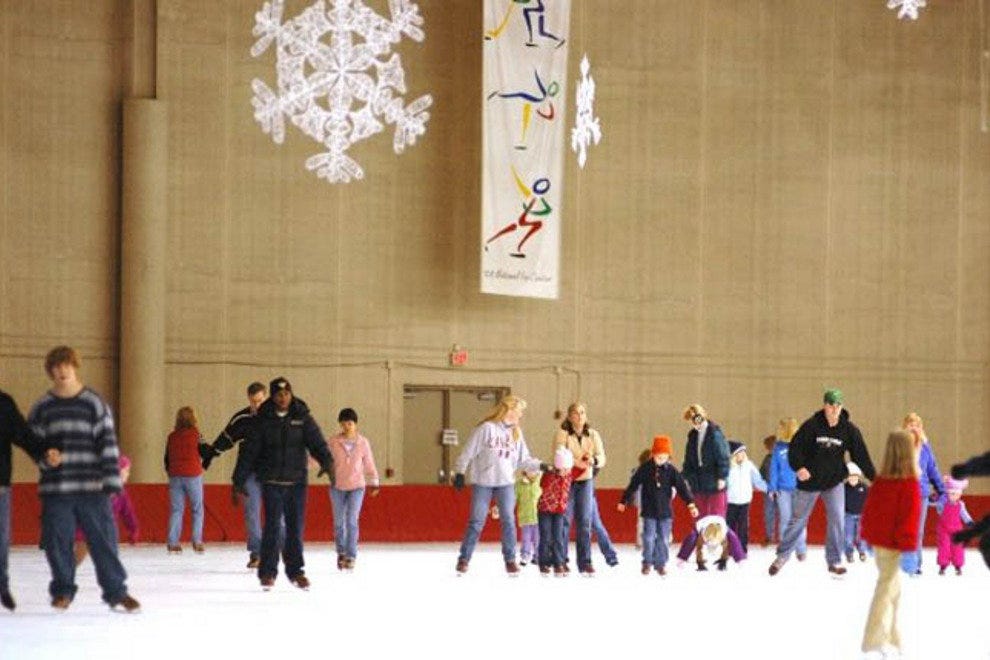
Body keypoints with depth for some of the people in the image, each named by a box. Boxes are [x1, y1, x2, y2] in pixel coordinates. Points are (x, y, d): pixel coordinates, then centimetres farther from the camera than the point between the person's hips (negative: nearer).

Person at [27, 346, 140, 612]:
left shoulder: (95, 404, 4)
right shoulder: (41, 408, 8)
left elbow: (108, 444, 1)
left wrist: (111, 481, -6)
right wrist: (46, 458, -10)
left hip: (92, 488, -1)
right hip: (55, 488, 1)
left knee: (104, 539, -2)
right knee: (57, 541, 3)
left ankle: (116, 591, 8)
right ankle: (63, 590, 20)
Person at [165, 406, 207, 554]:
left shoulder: (172, 437, 4)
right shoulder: (195, 435, -7)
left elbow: (167, 458, 11)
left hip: (175, 476, 3)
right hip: (193, 475, -3)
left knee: (176, 510, 6)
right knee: (197, 510, 7)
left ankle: (173, 543, 0)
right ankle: (197, 542, -2)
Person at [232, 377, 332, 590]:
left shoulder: (303, 418, 2)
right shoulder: (261, 420, -1)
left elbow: (316, 441, -10)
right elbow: (249, 451, -1)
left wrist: (326, 461, -29)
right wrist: (239, 480, -4)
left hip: (297, 481, 2)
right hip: (272, 482, -2)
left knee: (296, 527, 6)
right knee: (272, 526, -6)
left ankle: (295, 570, 17)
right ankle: (267, 572, 1)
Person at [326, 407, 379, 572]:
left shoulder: (363, 443, -3)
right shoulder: (333, 442, -4)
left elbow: (369, 464, 3)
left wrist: (374, 483, 2)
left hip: (356, 486, -1)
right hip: (337, 487, 1)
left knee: (352, 520, -10)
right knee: (339, 521, 9)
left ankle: (351, 556, -4)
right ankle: (341, 552, 27)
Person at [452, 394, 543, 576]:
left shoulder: (516, 433, 9)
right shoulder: (486, 428, -8)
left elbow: (524, 460, 11)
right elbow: (468, 451, -6)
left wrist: (540, 465, -1)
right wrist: (460, 472, -8)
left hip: (506, 483, 4)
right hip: (482, 483, -4)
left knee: (508, 521, -1)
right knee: (476, 522, -2)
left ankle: (510, 560, 7)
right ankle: (463, 559, 6)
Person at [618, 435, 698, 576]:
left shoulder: (671, 470, -1)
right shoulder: (644, 469, -3)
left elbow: (682, 487, -3)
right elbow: (633, 485, 3)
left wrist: (690, 503, -11)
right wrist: (623, 501, 7)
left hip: (665, 511, 1)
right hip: (649, 511, -1)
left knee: (663, 539, 5)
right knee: (649, 538, -2)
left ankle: (661, 564, 15)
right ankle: (647, 563, 10)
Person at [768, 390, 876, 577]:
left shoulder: (849, 429, -6)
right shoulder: (812, 425, -13)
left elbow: (861, 455, -5)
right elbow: (795, 447, -11)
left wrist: (874, 477, -11)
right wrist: (799, 466, -26)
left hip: (835, 481, 1)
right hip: (809, 480, -1)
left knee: (837, 519, -7)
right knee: (798, 519, 7)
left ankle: (834, 561, 4)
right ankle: (782, 555, 22)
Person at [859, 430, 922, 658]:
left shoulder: (880, 480, 4)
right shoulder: (909, 484, -17)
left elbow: (869, 509, 11)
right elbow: (909, 518, -19)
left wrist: (868, 534, 21)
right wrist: (908, 547, -17)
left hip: (878, 542, 7)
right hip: (894, 545, -7)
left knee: (893, 589, 17)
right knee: (887, 589, -3)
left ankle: (890, 638, 22)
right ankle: (875, 640, -2)